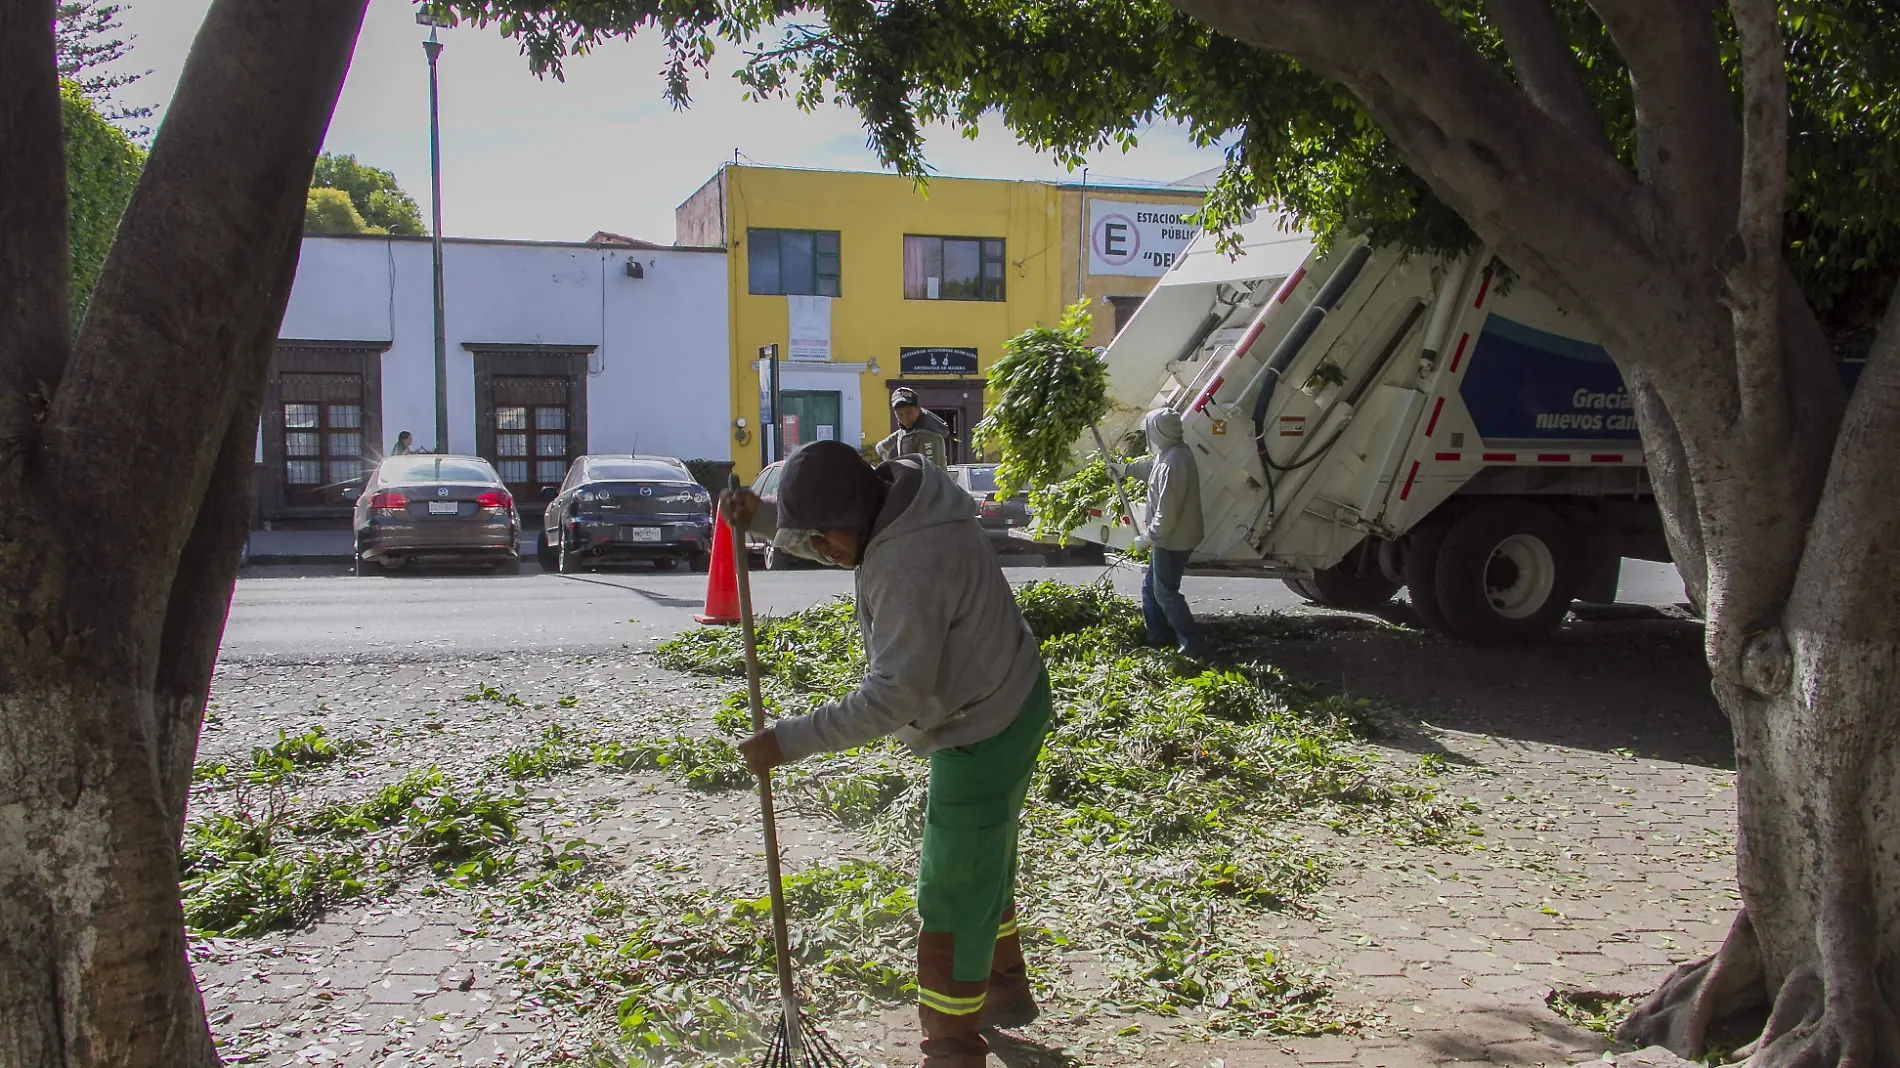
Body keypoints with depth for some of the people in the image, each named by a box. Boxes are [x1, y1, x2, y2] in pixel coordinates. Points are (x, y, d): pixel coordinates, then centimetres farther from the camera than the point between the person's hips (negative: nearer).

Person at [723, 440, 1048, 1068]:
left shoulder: (908, 569, -34)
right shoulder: (901, 493, -4)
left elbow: (894, 696, -33)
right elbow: (833, 534, 15)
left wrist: (790, 741, -29)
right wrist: (759, 518, -2)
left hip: (983, 733, -10)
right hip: (1007, 698, 10)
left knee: (955, 890, 3)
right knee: (984, 862, 26)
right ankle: (1005, 991, 46)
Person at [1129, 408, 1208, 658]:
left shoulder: (1171, 465, -30)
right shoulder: (1178, 450, 2)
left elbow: (1166, 514, -28)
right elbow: (1152, 466, 27)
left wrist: (1147, 537, -16)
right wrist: (1126, 469, 34)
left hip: (1172, 539, -10)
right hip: (1174, 536, 10)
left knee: (1165, 593, 3)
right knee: (1150, 587, 21)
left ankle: (1195, 646, 9)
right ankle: (1158, 637, 32)